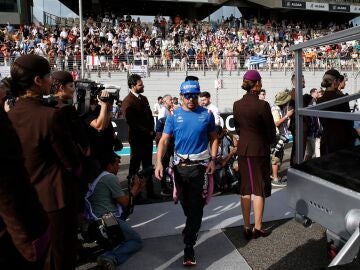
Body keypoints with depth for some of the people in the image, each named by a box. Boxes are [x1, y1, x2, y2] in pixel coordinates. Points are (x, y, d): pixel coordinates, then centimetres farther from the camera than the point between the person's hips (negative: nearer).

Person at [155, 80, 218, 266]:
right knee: (185, 203, 18)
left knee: (196, 207, -2)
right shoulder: (174, 116, -1)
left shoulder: (206, 115, -1)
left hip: (200, 165, -2)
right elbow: (164, 140, -5)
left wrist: (213, 160, -6)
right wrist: (159, 162, -19)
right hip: (180, 165, 2)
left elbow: (214, 138, 7)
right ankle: (192, 228, 48)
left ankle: (189, 247, 7)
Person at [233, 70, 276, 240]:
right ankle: (258, 228, 16)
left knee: (245, 188, 12)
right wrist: (270, 142, 11)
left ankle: (247, 227, 21)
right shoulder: (262, 105, -17)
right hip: (259, 149, -5)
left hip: (243, 148, 5)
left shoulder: (237, 105, -2)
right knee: (260, 189, 8)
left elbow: (237, 127, 7)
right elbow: (271, 130, -8)